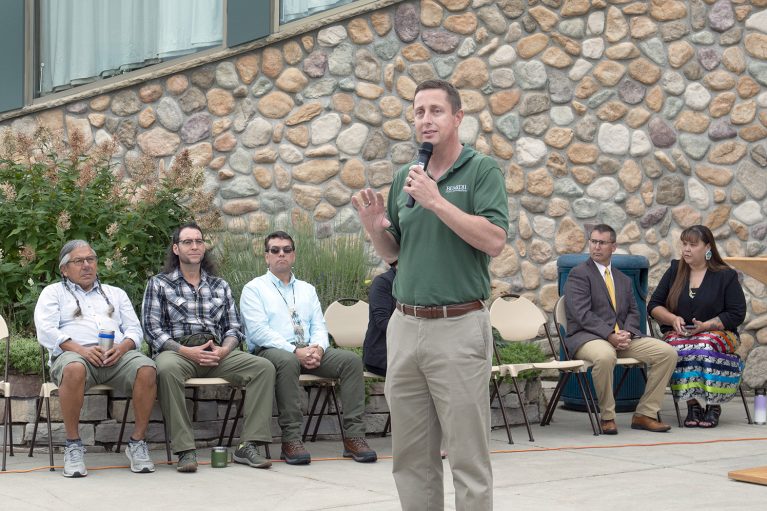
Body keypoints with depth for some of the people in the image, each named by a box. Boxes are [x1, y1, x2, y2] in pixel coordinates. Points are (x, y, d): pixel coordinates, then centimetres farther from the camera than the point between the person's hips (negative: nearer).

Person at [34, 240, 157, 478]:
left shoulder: (116, 294, 31)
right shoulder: (53, 293, 22)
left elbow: (134, 330, 20)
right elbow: (46, 331, 4)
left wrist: (122, 347, -5)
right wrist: (80, 349, -13)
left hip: (118, 353, 3)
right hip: (73, 353, -2)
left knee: (146, 368, -32)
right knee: (74, 369, -41)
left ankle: (137, 442, -20)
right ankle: (73, 446, -27)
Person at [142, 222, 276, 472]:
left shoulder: (220, 285, 22)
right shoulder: (159, 284, 11)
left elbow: (234, 327, 16)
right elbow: (152, 328, 0)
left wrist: (223, 350, -7)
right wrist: (185, 351, -14)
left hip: (217, 352, 3)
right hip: (177, 350, -3)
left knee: (264, 367, -22)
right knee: (167, 369, -40)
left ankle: (249, 446, -24)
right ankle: (185, 450, -36)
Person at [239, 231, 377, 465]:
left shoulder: (307, 289, 25)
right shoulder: (254, 288, 8)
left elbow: (319, 327, 16)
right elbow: (259, 331, -6)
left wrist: (318, 348, -9)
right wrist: (295, 351, -17)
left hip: (309, 351, 5)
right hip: (270, 351, -5)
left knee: (351, 360, -20)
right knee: (288, 361, -40)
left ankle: (353, 436, -24)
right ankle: (291, 440, -38)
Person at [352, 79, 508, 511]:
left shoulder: (482, 170, -3)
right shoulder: (404, 177, 14)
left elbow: (495, 240, -16)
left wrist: (436, 201, -17)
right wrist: (374, 227, -1)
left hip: (459, 327, -6)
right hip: (405, 325, 6)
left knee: (469, 454, -1)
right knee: (412, 454, 10)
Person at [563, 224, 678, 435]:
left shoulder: (623, 280, 23)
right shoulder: (578, 274, -1)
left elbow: (633, 312, 17)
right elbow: (582, 314, -12)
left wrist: (627, 332, -7)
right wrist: (610, 336, -21)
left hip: (622, 338, 6)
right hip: (586, 337, -6)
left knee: (667, 352, -11)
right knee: (605, 356, -41)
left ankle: (645, 414, -6)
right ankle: (607, 417, -20)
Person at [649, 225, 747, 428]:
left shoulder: (726, 276, 4)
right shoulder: (675, 271, 11)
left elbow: (737, 314, -1)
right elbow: (654, 306, 12)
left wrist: (705, 326, -14)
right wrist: (673, 319, -9)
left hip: (716, 334, -2)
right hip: (678, 335, 2)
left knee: (705, 347, -37)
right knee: (681, 350, -35)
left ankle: (713, 405, -20)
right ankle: (692, 404, -21)